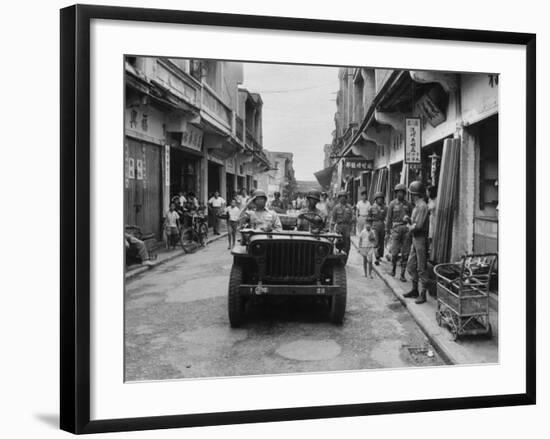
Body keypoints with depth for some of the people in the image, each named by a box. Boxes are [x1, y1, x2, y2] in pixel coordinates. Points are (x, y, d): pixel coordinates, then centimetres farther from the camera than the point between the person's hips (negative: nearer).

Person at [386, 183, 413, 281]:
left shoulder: (408, 204, 8)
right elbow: (389, 218, 4)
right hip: (396, 228, -2)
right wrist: (387, 232, 2)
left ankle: (402, 275, 7)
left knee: (405, 253, 0)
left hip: (406, 228, 2)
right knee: (395, 251, -5)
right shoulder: (392, 204, 3)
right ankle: (393, 267, 24)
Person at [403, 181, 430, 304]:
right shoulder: (416, 206, 14)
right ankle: (415, 290, 28)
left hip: (421, 238, -10)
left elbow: (418, 225, -22)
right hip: (415, 239, 10)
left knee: (421, 268, -5)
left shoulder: (422, 206, -17)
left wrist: (410, 227, -5)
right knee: (411, 266, 16)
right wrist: (409, 220, 2)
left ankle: (422, 294, 1)